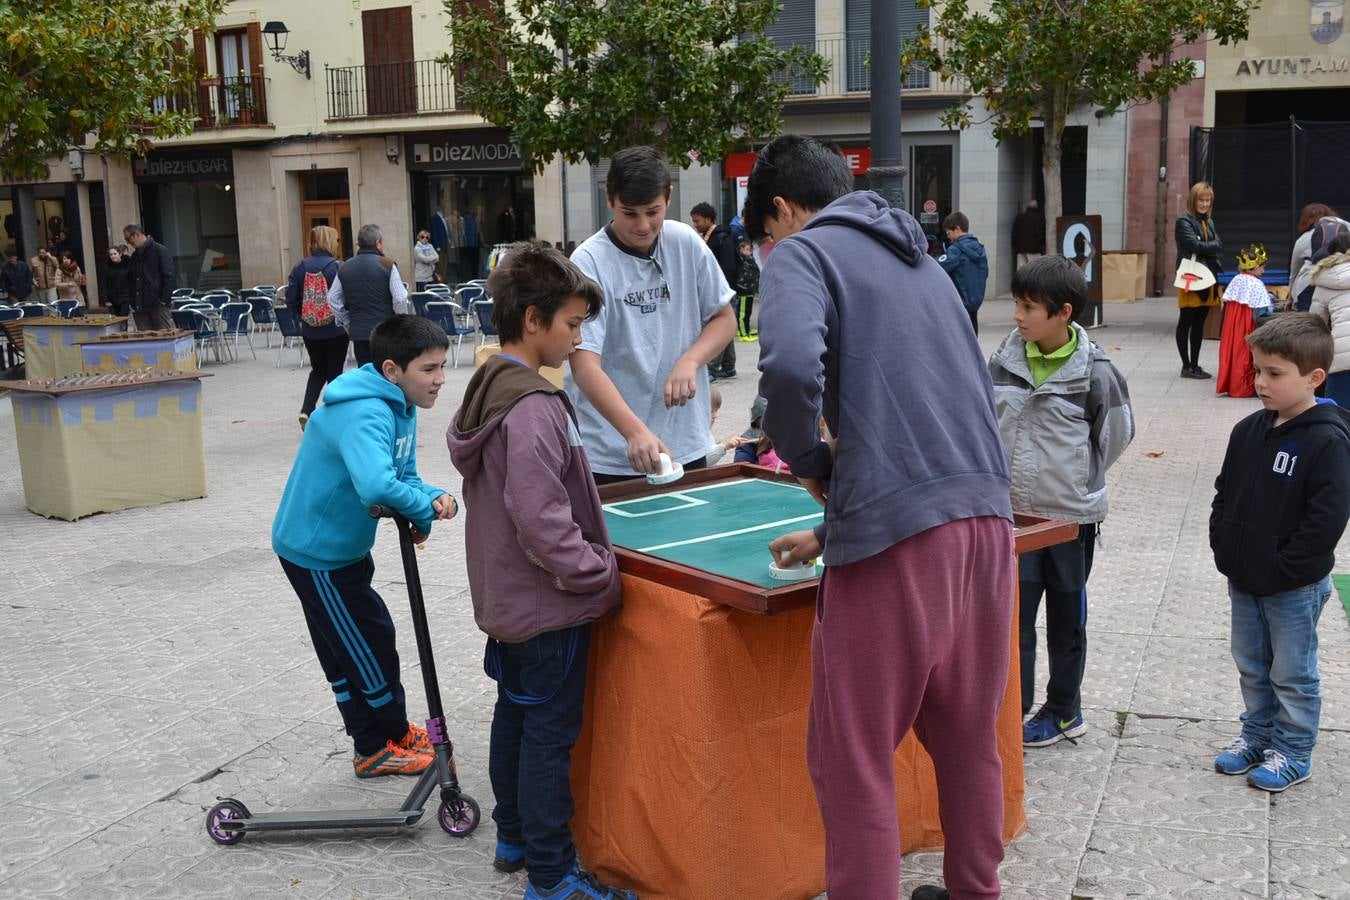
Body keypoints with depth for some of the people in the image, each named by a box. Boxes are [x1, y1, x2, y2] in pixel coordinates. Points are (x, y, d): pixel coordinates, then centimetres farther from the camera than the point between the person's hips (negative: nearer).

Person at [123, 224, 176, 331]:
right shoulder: (135, 256, 18)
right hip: (141, 308, 6)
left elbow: (169, 278, -8)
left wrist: (164, 301, -14)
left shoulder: (160, 251, -3)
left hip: (158, 306, -6)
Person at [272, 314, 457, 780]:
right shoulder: (365, 414, -31)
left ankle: (388, 734, 35)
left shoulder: (401, 407, 1)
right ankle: (383, 747, 21)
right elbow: (377, 485, -48)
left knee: (364, 640, 20)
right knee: (368, 648, 4)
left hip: (342, 545, 9)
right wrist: (424, 511, -29)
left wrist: (435, 497, -15)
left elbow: (405, 476, 7)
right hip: (316, 551, -9)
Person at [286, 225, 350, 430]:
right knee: (335, 372, 10)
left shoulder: (300, 267, -2)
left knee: (318, 369, 21)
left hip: (309, 331, 4)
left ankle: (306, 410, 5)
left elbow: (291, 300, -2)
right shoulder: (337, 267, -15)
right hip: (336, 329, -4)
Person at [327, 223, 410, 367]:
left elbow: (333, 300, 10)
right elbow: (400, 299, -12)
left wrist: (347, 323, 18)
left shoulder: (345, 268, 6)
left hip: (358, 332, 4)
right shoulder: (387, 265, -9)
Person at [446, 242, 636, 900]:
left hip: (504, 594, 10)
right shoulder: (535, 407, -24)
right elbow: (540, 518, -30)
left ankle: (514, 838, 36)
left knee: (515, 714, 21)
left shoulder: (486, 389, 7)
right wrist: (600, 572, -18)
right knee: (550, 734, 1)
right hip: (548, 603, -10)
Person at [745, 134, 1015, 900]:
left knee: (853, 760, 4)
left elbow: (790, 368, -22)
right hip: (986, 517, 8)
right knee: (968, 736, 21)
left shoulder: (804, 252, 1)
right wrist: (836, 527, 33)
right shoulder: (921, 260, 24)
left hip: (899, 531, -8)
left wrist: (808, 460, -2)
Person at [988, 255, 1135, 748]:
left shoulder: (1094, 371, -14)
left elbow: (1115, 435, 0)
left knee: (1066, 617, 13)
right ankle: (1011, 708, 16)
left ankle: (1063, 710, 28)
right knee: (1013, 614, 5)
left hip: (1073, 514, -3)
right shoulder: (1003, 361, -3)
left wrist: (1077, 479, 5)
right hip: (1015, 512, 3)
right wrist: (1006, 475, 8)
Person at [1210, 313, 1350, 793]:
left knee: (1292, 673, 8)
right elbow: (1225, 493, 12)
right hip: (1244, 578, 7)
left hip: (1294, 588, -6)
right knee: (1252, 666, 19)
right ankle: (1257, 735, 36)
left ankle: (1293, 752, 24)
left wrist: (1280, 569, -19)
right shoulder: (1249, 430, 1)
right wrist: (1224, 547, 3)